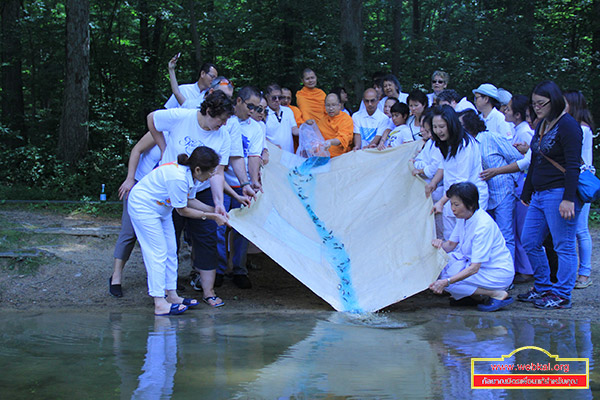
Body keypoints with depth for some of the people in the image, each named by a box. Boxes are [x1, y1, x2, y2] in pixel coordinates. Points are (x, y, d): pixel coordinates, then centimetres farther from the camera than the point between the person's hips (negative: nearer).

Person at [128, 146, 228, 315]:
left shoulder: (190, 174, -7)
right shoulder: (178, 178, -34)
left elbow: (190, 200, 6)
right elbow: (182, 210, -22)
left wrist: (214, 211, -1)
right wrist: (211, 216, -16)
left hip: (161, 209, 10)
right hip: (143, 207, -9)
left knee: (170, 251, 10)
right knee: (158, 253, -10)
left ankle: (172, 295, 20)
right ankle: (160, 304, -8)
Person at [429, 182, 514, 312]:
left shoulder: (483, 225, -28)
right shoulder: (464, 217, -2)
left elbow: (474, 268, -30)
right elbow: (451, 244, 8)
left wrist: (446, 282, -37)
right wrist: (441, 244, -16)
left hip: (498, 273, -9)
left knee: (446, 278, -22)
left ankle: (498, 295, -13)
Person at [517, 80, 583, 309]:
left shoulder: (568, 126, -10)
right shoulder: (541, 126, 17)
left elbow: (573, 166, -16)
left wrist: (568, 199, -22)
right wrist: (526, 193, 23)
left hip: (559, 193, -10)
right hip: (539, 194, 10)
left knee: (564, 246, -2)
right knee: (529, 242, 11)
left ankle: (561, 296, 3)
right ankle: (543, 288, 22)